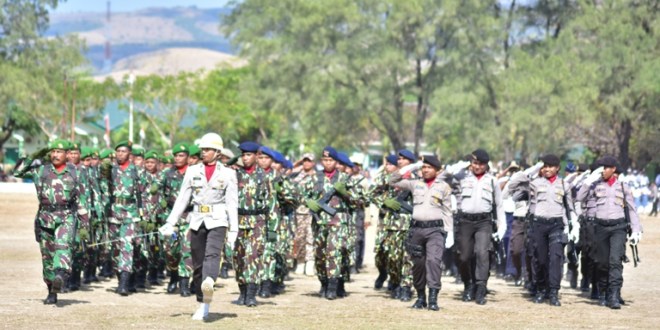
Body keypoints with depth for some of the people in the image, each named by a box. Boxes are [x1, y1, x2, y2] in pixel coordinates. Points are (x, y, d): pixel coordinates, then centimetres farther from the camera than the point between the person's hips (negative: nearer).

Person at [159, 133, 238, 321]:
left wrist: (233, 229, -4)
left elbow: (232, 203, 2)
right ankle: (202, 305, 12)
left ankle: (209, 284, -54)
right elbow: (182, 199, 11)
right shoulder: (192, 171, 10)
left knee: (212, 254, -27)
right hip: (197, 221, 3)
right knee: (198, 264, 4)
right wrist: (170, 223, 5)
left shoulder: (227, 174, 4)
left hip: (217, 222, -3)